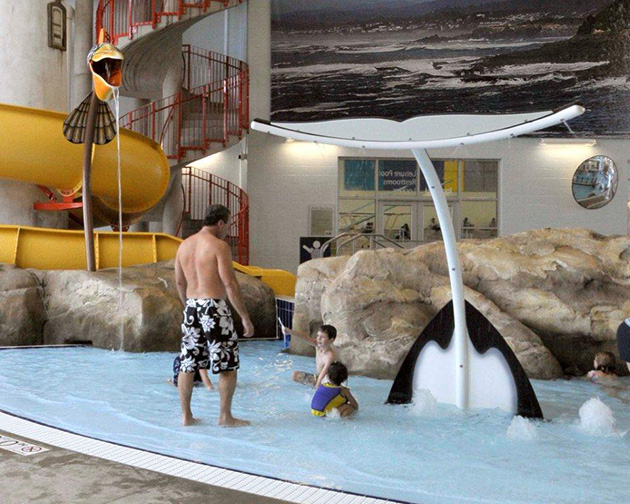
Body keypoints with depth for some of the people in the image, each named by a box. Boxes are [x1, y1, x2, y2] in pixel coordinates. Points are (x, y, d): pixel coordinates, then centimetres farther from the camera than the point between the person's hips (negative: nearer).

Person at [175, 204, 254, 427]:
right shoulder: (219, 246, -11)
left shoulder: (184, 245, 10)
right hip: (214, 307, -7)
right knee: (228, 365, 4)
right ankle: (225, 416, 8)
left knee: (187, 364, 12)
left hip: (191, 308, 7)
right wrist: (245, 317, -11)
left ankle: (186, 415, 18)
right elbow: (230, 284, -15)